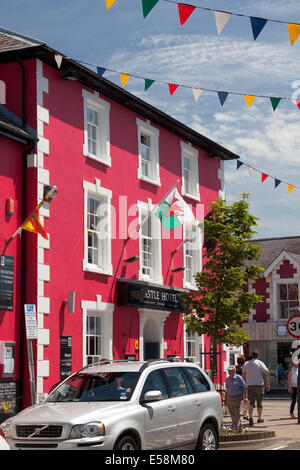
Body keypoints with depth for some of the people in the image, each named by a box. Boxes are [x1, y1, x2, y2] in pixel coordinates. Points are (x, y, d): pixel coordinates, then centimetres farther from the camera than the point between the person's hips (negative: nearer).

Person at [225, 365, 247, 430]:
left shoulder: (239, 378, -7)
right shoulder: (227, 379, 10)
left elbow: (245, 388, -6)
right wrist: (226, 398, 17)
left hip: (237, 397, -6)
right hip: (230, 397, 6)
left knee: (237, 413, -9)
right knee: (231, 413, 7)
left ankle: (236, 427, -11)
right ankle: (239, 427, 18)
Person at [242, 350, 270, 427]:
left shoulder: (246, 364, 9)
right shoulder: (260, 363, -2)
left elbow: (243, 375, 15)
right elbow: (268, 373, -12)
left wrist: (246, 383, 28)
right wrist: (268, 384, -7)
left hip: (250, 386, 2)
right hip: (259, 385, -2)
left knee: (251, 403, -3)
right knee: (259, 402, 12)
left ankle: (250, 418, -24)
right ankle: (260, 418, 23)